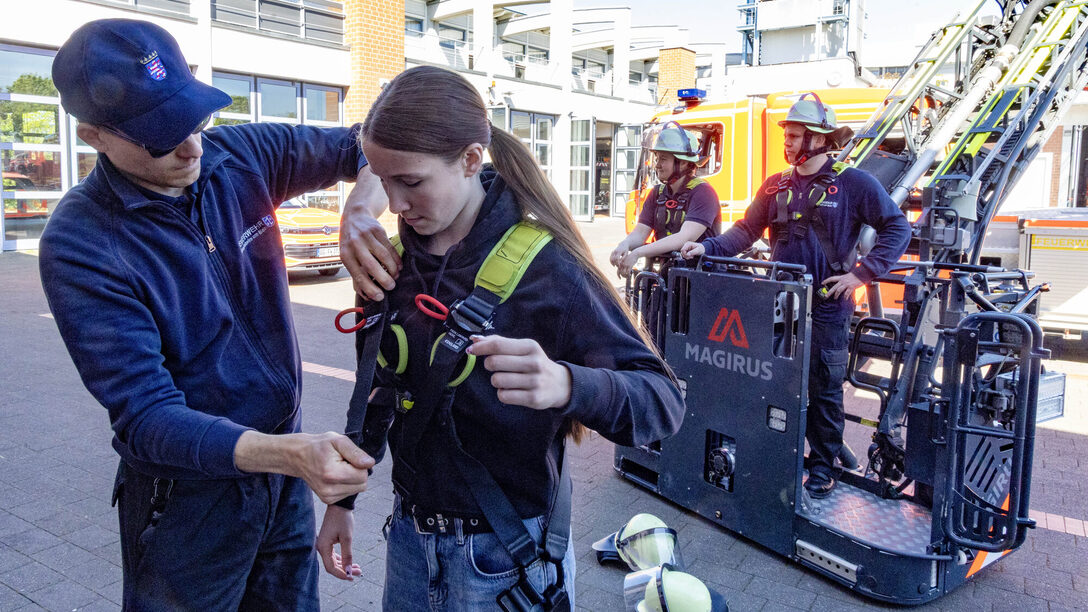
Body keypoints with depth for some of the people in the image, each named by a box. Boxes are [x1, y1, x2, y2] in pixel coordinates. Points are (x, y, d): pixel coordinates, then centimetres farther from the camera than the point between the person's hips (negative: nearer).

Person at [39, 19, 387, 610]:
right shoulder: (78, 245, -21)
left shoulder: (242, 155, -8)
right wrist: (289, 454, -39)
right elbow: (145, 416, -24)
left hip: (283, 464, 5)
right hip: (188, 491, -4)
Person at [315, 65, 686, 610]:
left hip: (505, 559, -5)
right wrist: (341, 499, 13)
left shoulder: (543, 267, -20)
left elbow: (662, 401, -22)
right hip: (410, 538, 5)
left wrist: (566, 386, -41)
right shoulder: (395, 256, -3)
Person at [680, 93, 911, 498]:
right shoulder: (776, 186, 9)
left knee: (824, 388, 5)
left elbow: (897, 228, -4)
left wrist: (862, 273, -11)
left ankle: (823, 467, 18)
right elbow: (746, 231, 5)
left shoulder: (852, 183, -5)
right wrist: (708, 248, -10)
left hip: (827, 305, -4)